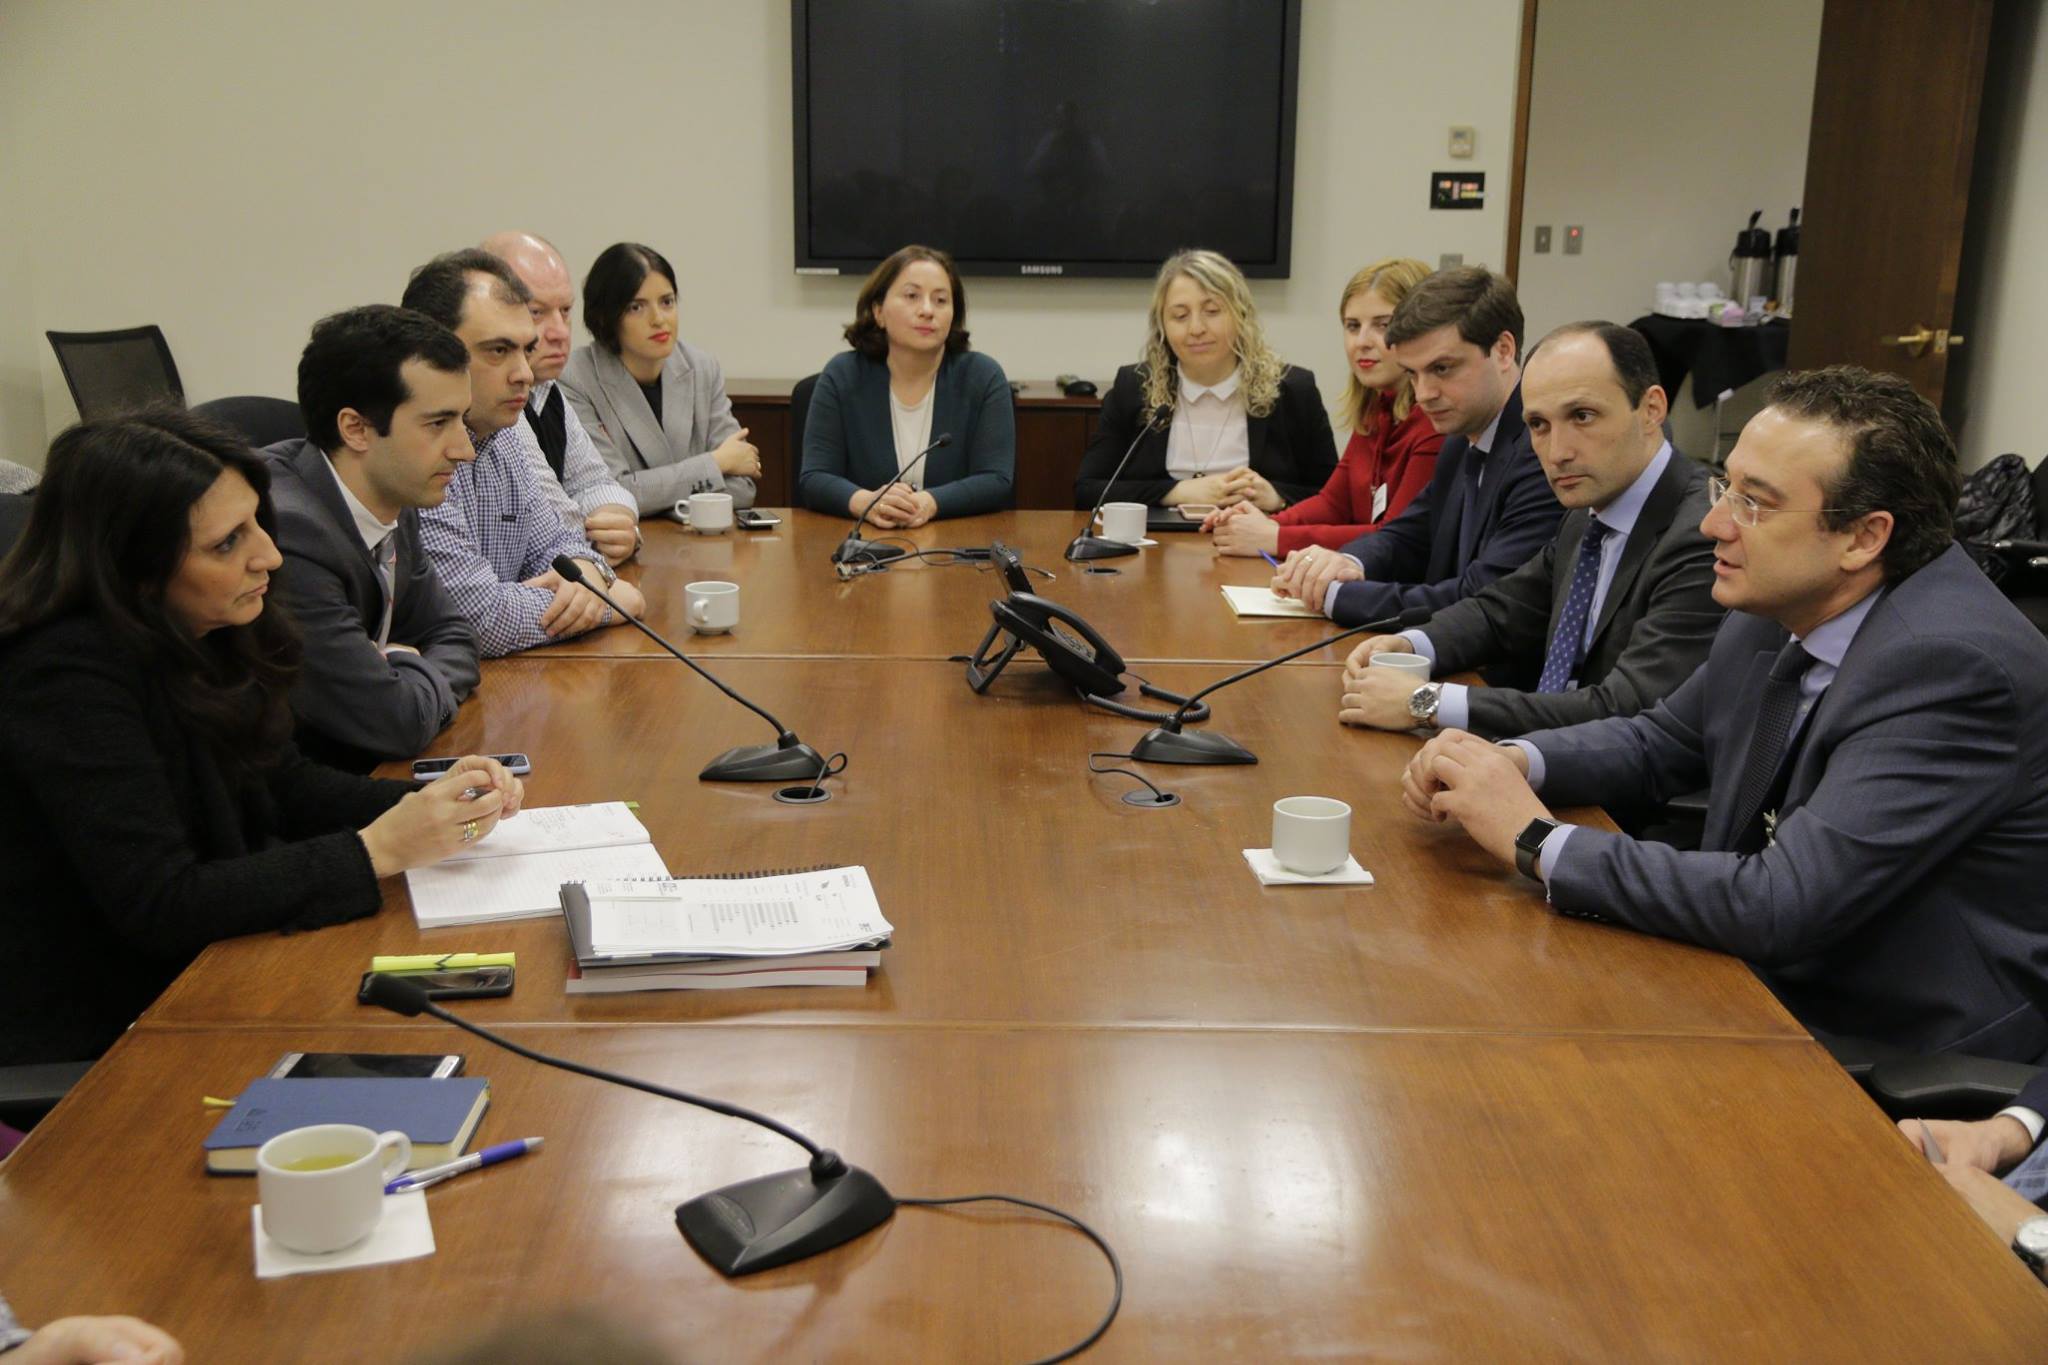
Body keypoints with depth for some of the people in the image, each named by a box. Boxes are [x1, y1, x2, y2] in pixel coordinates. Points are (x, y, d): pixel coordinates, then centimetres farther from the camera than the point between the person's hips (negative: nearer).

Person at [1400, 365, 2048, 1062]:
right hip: (1768, 993, 7)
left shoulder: (1953, 664, -25)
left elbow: (1780, 907, -31)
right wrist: (1512, 762, -4)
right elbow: (1662, 741, 17)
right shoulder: (1776, 611, 0)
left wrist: (1536, 838, -23)